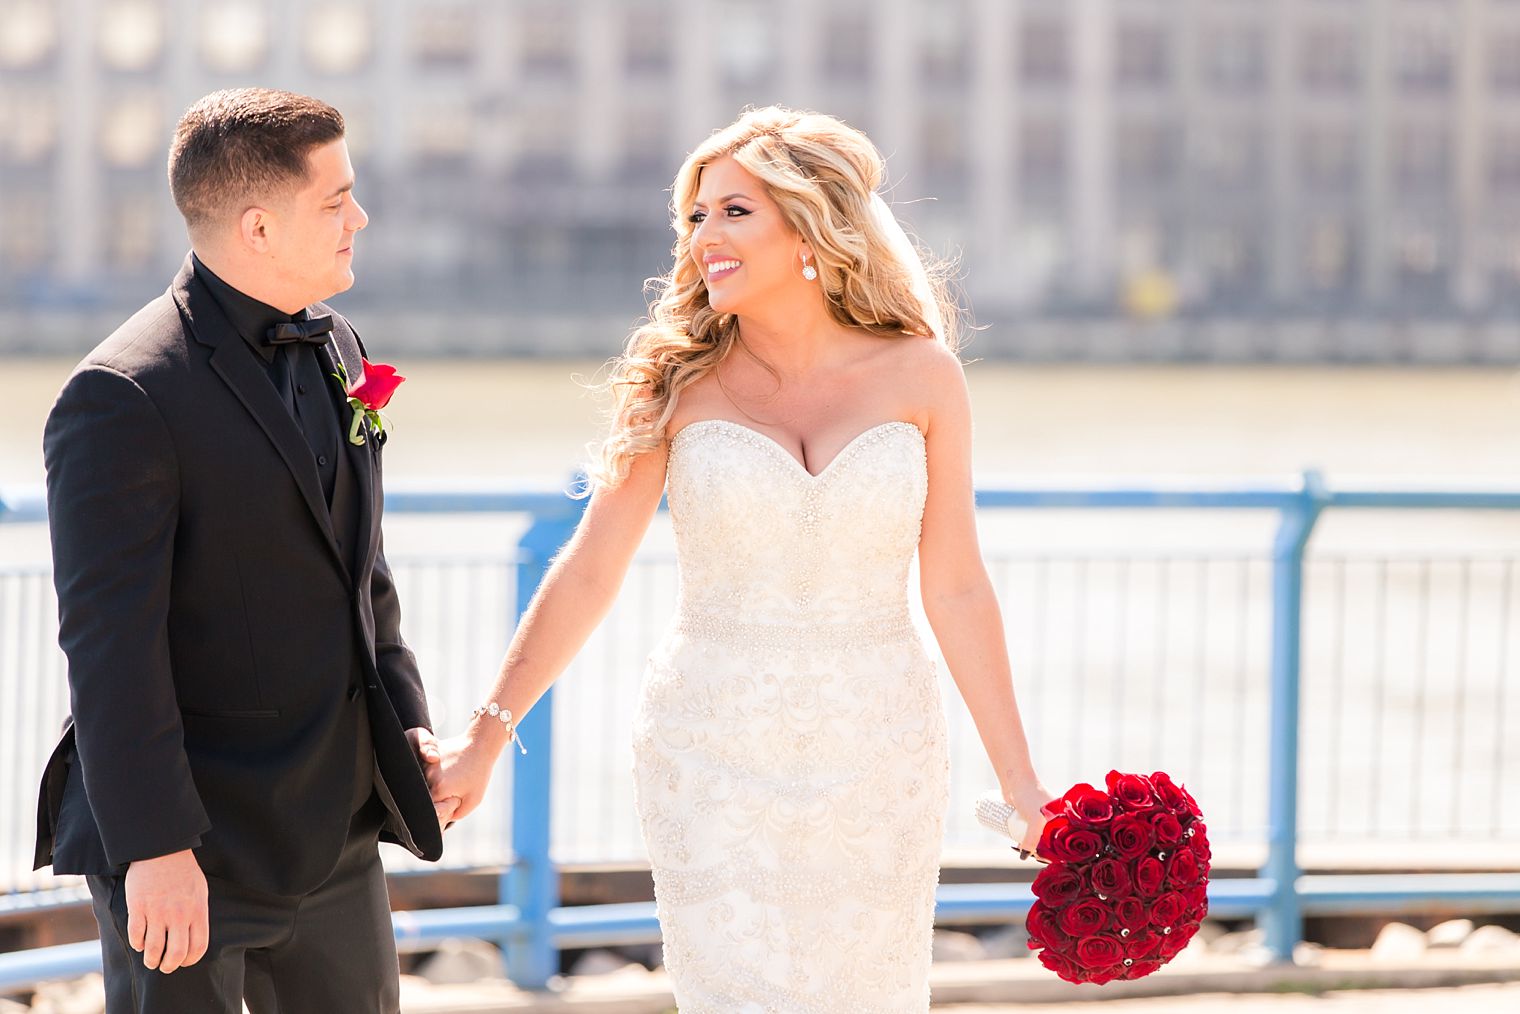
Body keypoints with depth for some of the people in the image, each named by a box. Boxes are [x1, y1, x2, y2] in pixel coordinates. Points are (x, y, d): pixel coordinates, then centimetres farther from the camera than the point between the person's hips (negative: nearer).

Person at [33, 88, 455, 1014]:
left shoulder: (335, 349, 10)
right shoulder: (123, 397, -17)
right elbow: (110, 642, -20)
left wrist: (407, 725, 13)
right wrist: (154, 848, -23)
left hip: (335, 833, 8)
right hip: (190, 845, -8)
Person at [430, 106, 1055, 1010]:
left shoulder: (919, 375, -1)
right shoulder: (682, 383, -2)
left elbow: (956, 589, 2)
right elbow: (588, 572, 0)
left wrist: (1019, 779, 0)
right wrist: (484, 741, -2)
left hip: (876, 756, 1)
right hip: (718, 756, -1)